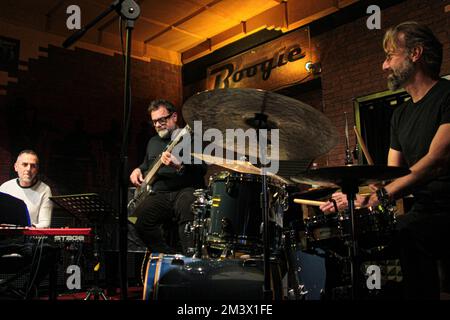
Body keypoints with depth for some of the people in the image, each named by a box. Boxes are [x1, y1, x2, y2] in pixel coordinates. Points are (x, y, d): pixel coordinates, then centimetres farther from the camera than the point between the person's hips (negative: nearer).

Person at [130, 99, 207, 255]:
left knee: (187, 210, -40)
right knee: (138, 218, -22)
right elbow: (146, 165, 38)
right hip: (159, 194, 5)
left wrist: (179, 166, -29)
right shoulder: (153, 142, 24)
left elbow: (202, 169, -10)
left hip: (186, 190, -5)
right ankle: (169, 255, -11)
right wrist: (138, 170, 13)